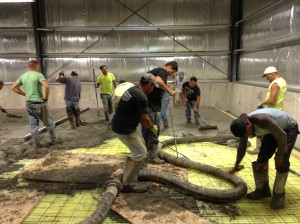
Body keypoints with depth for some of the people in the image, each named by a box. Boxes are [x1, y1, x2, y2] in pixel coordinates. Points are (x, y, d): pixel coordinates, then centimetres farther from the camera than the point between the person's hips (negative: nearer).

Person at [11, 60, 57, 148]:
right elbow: (47, 86, -28)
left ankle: (36, 143, 14)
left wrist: (25, 94, 13)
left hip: (29, 103, 6)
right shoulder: (38, 75, -12)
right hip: (39, 103, -6)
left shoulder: (23, 76, 7)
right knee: (49, 123, 10)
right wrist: (46, 96, -14)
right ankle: (53, 140, 20)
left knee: (33, 124, 11)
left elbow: (14, 87, 14)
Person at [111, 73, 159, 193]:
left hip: (123, 125, 10)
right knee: (140, 153, -3)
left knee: (140, 145, 24)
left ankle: (135, 169, 41)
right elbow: (144, 118, -14)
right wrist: (152, 127, 6)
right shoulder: (141, 97, -22)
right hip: (124, 129, -10)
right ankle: (129, 184, 4)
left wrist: (147, 125, 19)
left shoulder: (133, 89, 9)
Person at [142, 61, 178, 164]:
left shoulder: (154, 70, 23)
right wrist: (169, 90, -18)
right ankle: (153, 156, 7)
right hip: (152, 105, -10)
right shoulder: (163, 71, -6)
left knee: (145, 130, 16)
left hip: (144, 103, 10)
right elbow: (158, 81, -28)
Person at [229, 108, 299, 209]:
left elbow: (282, 135, -34)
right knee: (261, 158, -1)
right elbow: (242, 147, -1)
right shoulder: (243, 126, -16)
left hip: (288, 128, -6)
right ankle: (262, 189, 14)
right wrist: (236, 166, 7)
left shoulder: (261, 120, -41)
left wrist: (279, 154, -21)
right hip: (272, 130, 7)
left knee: (282, 162, -15)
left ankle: (279, 194, -1)